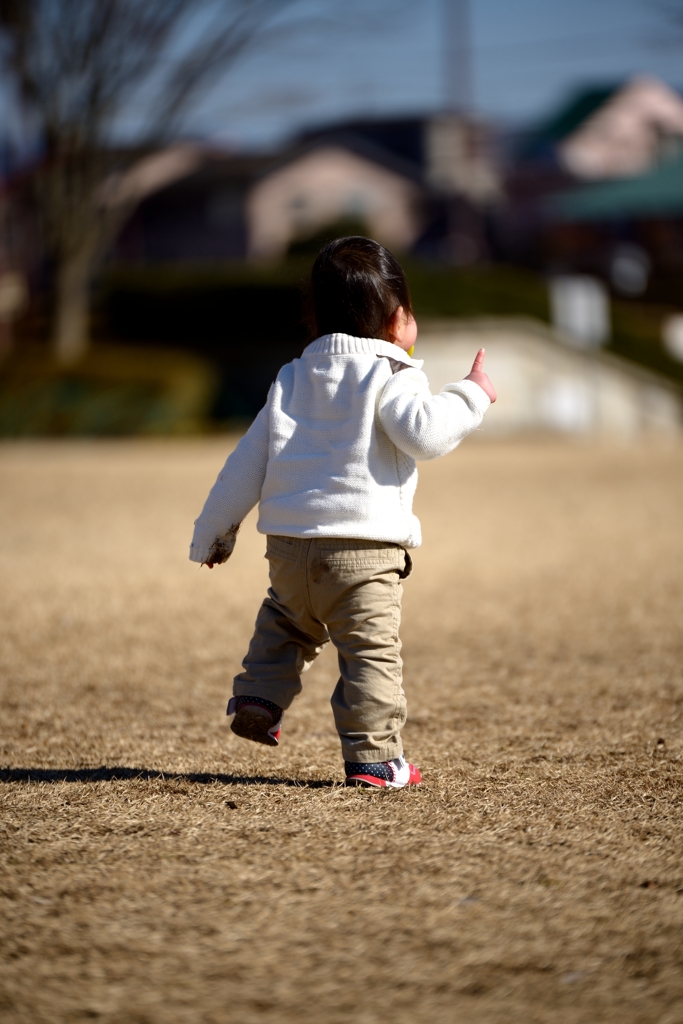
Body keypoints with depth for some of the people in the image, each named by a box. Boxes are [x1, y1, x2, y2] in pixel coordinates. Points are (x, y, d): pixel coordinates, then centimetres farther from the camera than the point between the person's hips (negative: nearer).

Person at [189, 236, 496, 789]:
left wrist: (213, 532, 22)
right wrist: (471, 394, -6)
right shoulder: (389, 377, -4)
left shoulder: (292, 379, 17)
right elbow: (425, 433, -20)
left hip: (289, 544, 6)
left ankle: (258, 699, 23)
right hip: (362, 547, -6)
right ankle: (374, 757, -6)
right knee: (372, 651, -3)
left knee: (285, 624, 32)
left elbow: (249, 460, 17)